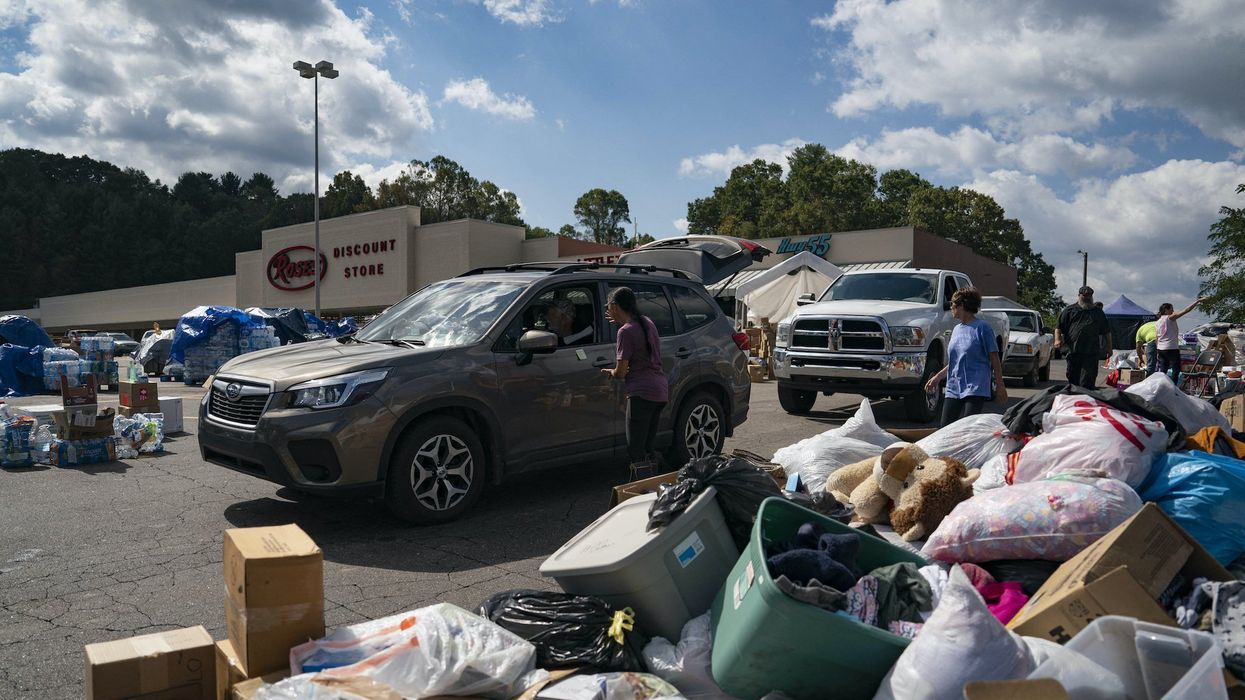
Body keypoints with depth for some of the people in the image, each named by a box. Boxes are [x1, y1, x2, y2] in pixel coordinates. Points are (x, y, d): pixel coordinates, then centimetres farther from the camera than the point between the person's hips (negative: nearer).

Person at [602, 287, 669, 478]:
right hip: (661, 390, 9)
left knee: (636, 452, -7)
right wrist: (620, 322, 30)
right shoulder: (647, 322, 13)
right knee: (647, 449, 14)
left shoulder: (626, 331, -11)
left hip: (642, 392, -9)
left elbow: (621, 372, -12)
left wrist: (610, 372, 10)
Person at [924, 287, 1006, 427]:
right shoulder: (957, 329, 15)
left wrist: (1000, 386, -7)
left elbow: (995, 360, -5)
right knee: (945, 430, 2)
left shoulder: (982, 327, -5)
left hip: (975, 389, -7)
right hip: (953, 388, 7)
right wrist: (937, 377, 17)